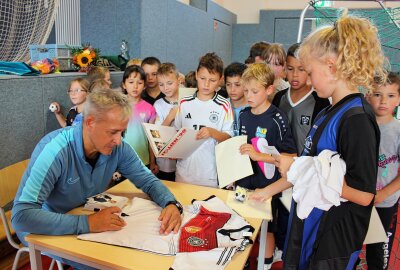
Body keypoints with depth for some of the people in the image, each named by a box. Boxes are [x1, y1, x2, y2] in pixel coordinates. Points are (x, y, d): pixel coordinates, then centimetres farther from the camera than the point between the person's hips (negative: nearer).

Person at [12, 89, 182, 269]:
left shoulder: (118, 148, -17)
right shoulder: (55, 151, -33)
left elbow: (147, 180, -6)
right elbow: (22, 216, -37)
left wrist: (171, 203, -26)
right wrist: (86, 223, -43)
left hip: (85, 217, 5)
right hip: (45, 229, -4)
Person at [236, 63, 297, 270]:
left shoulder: (276, 119, -15)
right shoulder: (244, 115, 4)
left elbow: (291, 155, -15)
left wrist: (259, 156, -27)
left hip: (266, 185, -5)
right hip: (243, 181, 5)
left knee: (266, 229, 13)